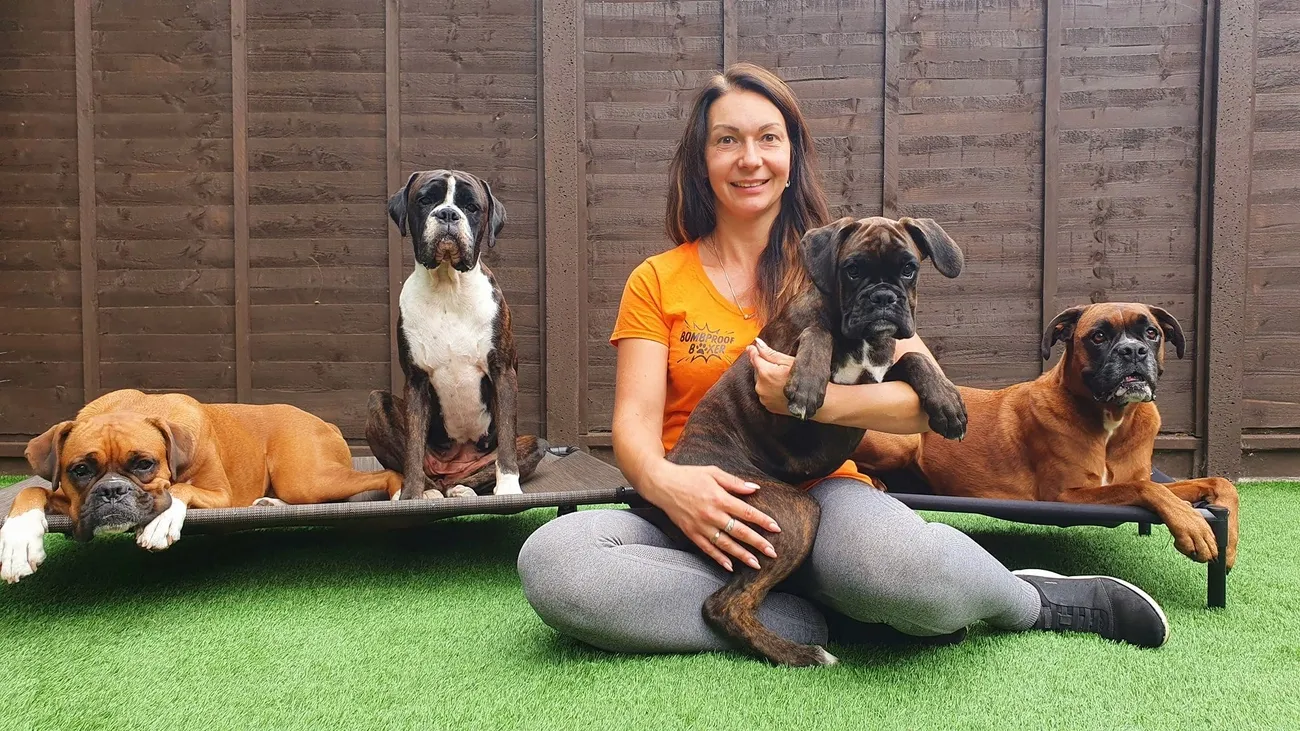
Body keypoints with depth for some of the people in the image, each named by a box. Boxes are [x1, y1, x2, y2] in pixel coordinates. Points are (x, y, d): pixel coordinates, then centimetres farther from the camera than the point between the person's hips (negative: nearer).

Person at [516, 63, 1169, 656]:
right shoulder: (656, 282, 9)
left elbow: (930, 398, -4)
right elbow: (635, 423, -2)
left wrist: (818, 399, -23)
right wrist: (665, 481, -25)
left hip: (820, 493, -1)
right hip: (697, 511, 2)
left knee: (899, 566, -37)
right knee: (549, 561, -31)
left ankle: (1036, 602, -1)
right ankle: (827, 621, -20)